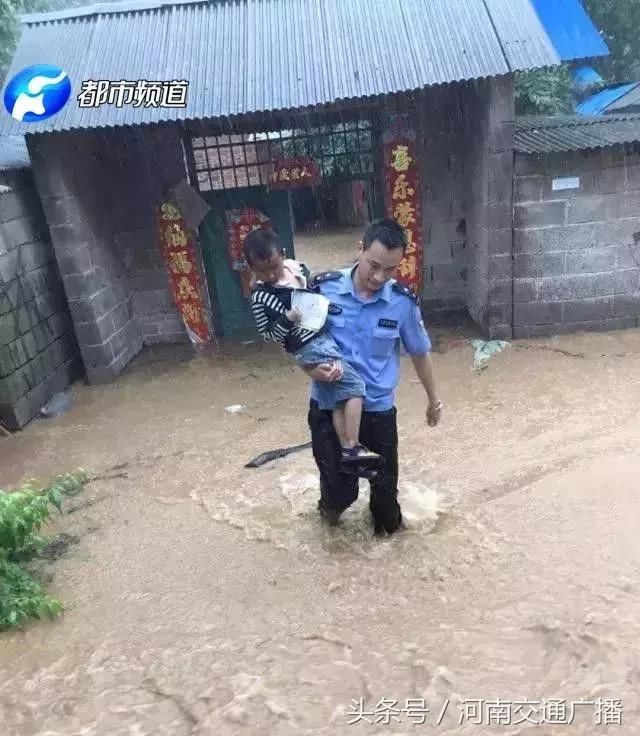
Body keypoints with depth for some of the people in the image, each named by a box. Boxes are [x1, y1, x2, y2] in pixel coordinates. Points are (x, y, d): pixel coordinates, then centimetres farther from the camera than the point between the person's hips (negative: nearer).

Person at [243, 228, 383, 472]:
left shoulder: (298, 267, 4)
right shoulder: (260, 297, -13)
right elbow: (268, 335, -9)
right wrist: (287, 320, -25)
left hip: (326, 337, 7)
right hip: (310, 347, -7)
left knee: (337, 400, 12)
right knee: (355, 387, -12)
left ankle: (346, 451, 21)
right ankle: (353, 449, -8)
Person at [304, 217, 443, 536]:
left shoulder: (403, 301, -11)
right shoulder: (323, 287, -14)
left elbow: (420, 352, 4)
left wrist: (433, 399, 15)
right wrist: (312, 369, -22)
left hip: (379, 409, 1)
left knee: (385, 482, 16)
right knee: (340, 490, 7)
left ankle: (388, 527, 49)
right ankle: (332, 504, 44)